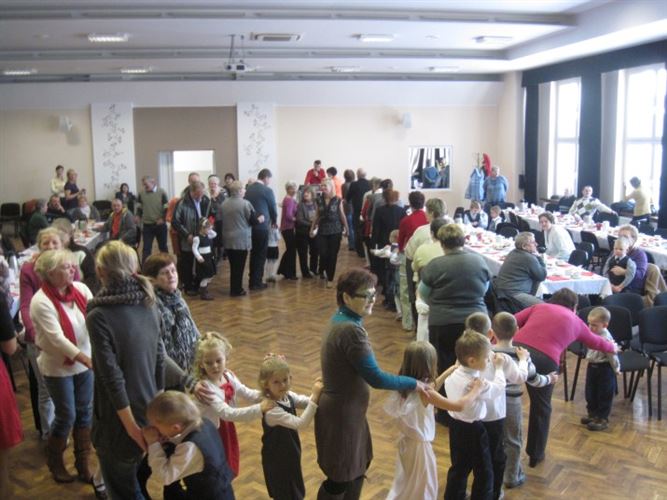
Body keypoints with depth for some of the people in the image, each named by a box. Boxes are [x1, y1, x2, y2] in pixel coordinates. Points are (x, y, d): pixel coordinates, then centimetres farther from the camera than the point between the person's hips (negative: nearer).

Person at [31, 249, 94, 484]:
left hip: (84, 362, 4)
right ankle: (54, 461, 33)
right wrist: (86, 359, -35)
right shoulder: (41, 302, -20)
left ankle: (83, 461, 31)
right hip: (58, 367, -4)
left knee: (85, 412, 12)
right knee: (67, 416, 7)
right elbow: (57, 338, -26)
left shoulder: (80, 289, -7)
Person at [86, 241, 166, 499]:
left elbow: (112, 376, -21)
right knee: (134, 478, 26)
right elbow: (160, 358, 5)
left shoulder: (99, 316, -19)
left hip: (120, 417, -6)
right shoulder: (149, 306, -1)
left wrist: (131, 427, -16)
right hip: (151, 411, 6)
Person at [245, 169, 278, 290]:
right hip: (262, 226, -6)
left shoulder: (248, 189, 7)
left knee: (253, 253, 16)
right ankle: (257, 282, 6)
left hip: (250, 225, 6)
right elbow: (273, 207, 0)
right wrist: (274, 221, 19)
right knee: (261, 255, 3)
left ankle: (252, 281, 21)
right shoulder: (267, 190, -9)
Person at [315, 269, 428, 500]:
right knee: (341, 479, 8)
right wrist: (413, 383, -13)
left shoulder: (343, 320, 3)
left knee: (359, 466, 23)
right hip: (341, 413, -10)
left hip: (345, 409, 10)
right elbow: (376, 378, -25)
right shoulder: (350, 330, -28)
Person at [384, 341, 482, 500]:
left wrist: (449, 372, 13)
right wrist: (475, 390, -13)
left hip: (406, 442, 7)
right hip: (420, 446, -7)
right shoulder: (424, 393, -27)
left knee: (404, 486, 24)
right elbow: (459, 406, -28)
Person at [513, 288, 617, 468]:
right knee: (541, 408, 21)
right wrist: (612, 347, 66)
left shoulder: (539, 307, 26)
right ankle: (535, 454, 35)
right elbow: (595, 341, 46)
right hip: (545, 359, 0)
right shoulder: (575, 321, 27)